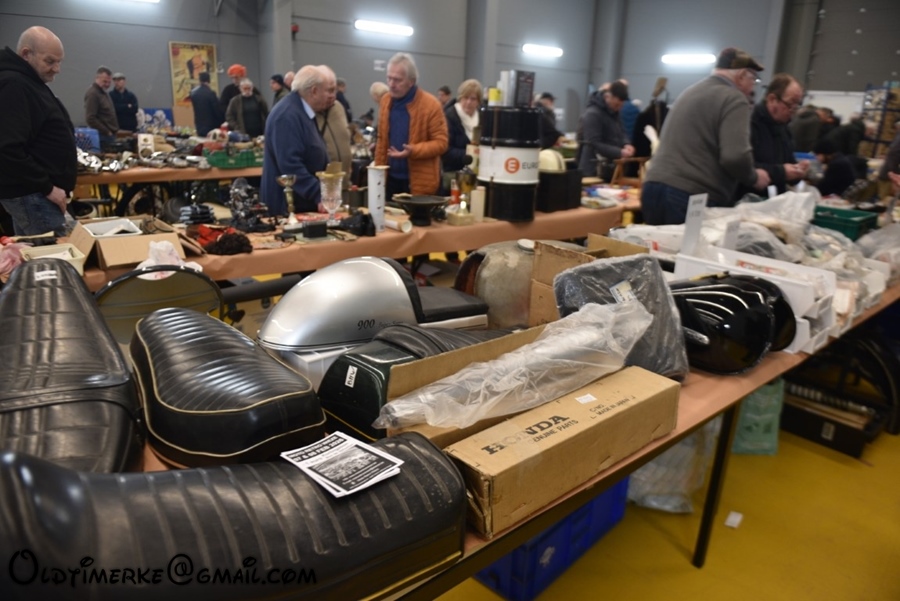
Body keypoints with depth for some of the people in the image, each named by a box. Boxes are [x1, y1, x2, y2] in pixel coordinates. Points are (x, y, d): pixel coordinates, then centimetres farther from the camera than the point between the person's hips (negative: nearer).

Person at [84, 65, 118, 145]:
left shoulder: (103, 93, 18)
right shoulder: (92, 94, -11)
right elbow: (90, 119, -18)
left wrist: (114, 130, 14)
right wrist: (107, 132, -15)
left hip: (110, 135, 9)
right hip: (102, 137, -9)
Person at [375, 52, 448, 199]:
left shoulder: (431, 105, -11)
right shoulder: (385, 100, 6)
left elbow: (441, 142, -10)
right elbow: (382, 140, 12)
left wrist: (413, 151, -24)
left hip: (419, 183, -5)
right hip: (390, 179, 5)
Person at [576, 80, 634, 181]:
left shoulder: (614, 112, 10)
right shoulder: (592, 114, -17)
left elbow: (621, 133, 19)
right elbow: (594, 145, -22)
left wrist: (626, 144, -5)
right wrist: (619, 152, -27)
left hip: (612, 167, 9)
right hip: (594, 170, -9)